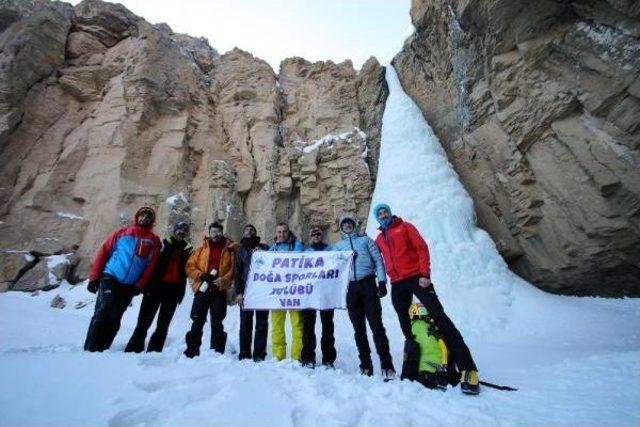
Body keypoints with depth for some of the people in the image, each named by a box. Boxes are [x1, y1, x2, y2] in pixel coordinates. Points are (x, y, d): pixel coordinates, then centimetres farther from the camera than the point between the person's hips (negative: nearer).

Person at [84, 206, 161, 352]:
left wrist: (139, 285, -8)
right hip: (110, 278, -1)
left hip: (130, 285, 1)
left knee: (114, 318, 5)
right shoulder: (121, 233, 8)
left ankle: (101, 348, 15)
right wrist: (94, 277, -1)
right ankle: (90, 348, -1)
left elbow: (151, 265, 0)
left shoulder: (154, 240, 7)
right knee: (104, 310, -14)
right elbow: (103, 253, 6)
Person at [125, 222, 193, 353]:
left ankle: (153, 351, 15)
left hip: (174, 289, 2)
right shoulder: (164, 244, 5)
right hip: (157, 285, -2)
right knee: (144, 321, 1)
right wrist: (149, 285, -9)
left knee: (163, 325, 7)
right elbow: (153, 263, 0)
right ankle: (133, 349, 10)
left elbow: (185, 271, 7)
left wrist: (180, 292, 1)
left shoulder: (188, 249, 10)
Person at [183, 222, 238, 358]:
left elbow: (233, 268, -2)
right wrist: (201, 275, -11)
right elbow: (189, 266, 5)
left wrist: (224, 280, -17)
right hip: (202, 289, 2)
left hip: (219, 290, -1)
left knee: (217, 322, 5)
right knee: (197, 321, 9)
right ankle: (192, 350, 22)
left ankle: (217, 350, 16)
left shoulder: (229, 249, 5)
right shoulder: (201, 249, 9)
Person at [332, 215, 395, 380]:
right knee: (359, 328, 6)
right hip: (350, 287, 2)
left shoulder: (366, 240, 13)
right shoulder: (337, 246, 18)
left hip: (367, 284, -2)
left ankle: (387, 365, -1)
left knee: (376, 325, -6)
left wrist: (382, 281, -3)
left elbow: (378, 260, 6)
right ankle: (366, 365, 15)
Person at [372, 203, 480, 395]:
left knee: (438, 316, -12)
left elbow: (422, 248, -5)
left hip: (416, 278, -5)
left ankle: (467, 368, -10)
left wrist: (425, 273, -14)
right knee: (406, 325, 9)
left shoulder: (405, 227, 4)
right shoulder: (379, 239, 16)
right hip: (397, 285, 5)